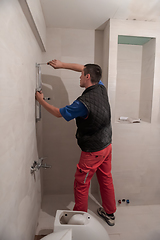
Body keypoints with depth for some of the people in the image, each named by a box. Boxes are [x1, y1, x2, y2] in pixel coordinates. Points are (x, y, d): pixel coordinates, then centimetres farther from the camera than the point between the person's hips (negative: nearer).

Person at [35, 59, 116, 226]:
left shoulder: (83, 102, -26)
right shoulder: (101, 88, -4)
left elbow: (58, 113, -12)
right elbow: (84, 68, 12)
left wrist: (40, 100, 3)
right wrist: (62, 65, 13)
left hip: (93, 151, -8)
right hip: (107, 145, 8)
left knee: (81, 184, 11)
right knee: (106, 179, 21)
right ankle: (109, 214, 40)